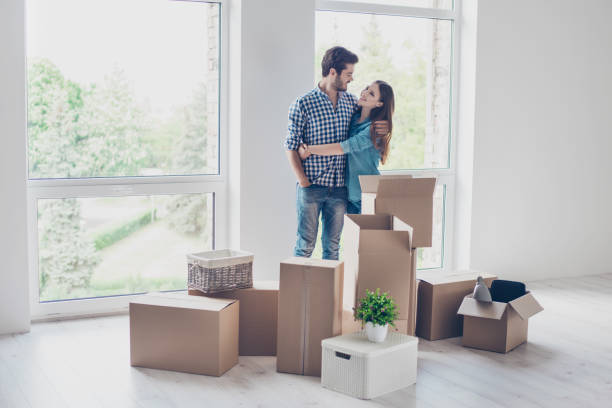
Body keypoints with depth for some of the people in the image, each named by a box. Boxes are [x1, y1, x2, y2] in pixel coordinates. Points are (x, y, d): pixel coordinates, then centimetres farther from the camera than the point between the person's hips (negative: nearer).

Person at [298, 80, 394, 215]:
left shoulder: (375, 129, -15)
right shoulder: (352, 118, 7)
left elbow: (344, 148, -21)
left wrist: (309, 149, -16)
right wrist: (305, 146, -7)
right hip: (350, 190, 6)